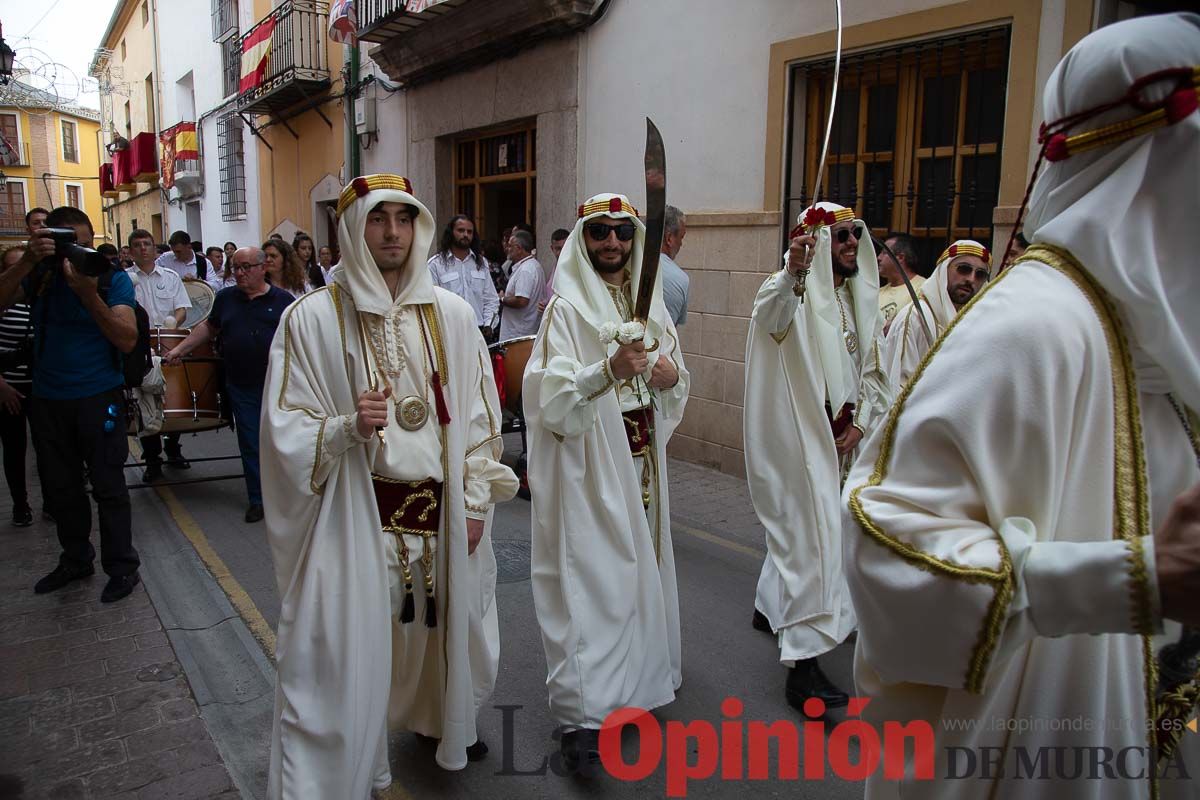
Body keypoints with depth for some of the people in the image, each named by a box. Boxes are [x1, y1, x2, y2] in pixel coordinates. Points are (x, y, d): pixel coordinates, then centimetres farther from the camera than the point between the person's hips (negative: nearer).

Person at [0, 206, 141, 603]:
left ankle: (122, 567, 13)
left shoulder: (113, 277, -8)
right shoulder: (38, 275, 1)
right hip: (48, 399, 4)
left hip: (99, 397, -4)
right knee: (61, 488, 14)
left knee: (108, 486, 1)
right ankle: (76, 559, 31)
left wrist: (89, 295, -28)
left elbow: (128, 340, -17)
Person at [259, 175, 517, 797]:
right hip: (354, 516, -3)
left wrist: (475, 500, 2)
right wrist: (349, 427, -25)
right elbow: (286, 430, -7)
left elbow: (477, 411, 5)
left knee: (445, 624, 20)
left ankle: (444, 723, 49)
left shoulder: (451, 314, 1)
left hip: (442, 507, 4)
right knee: (344, 651, -1)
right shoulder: (311, 318, -7)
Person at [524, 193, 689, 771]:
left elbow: (675, 390, 16)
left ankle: (637, 671, 35)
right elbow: (551, 397, -17)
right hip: (591, 462, -6)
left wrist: (671, 375, -6)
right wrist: (609, 369, -31)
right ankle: (584, 713, 2)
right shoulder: (567, 307, -8)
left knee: (639, 561, 15)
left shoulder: (649, 301, 9)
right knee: (593, 573, -5)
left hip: (642, 456, 6)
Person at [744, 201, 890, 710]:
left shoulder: (861, 297, 11)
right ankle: (803, 665, -8)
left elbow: (872, 370, 14)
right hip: (798, 435, -9)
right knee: (814, 535, -13)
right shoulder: (796, 290, -13)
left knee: (798, 522, 22)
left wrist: (860, 425, 1)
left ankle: (771, 608, 43)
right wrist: (792, 273, -58)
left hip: (839, 435, 9)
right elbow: (769, 315, -39)